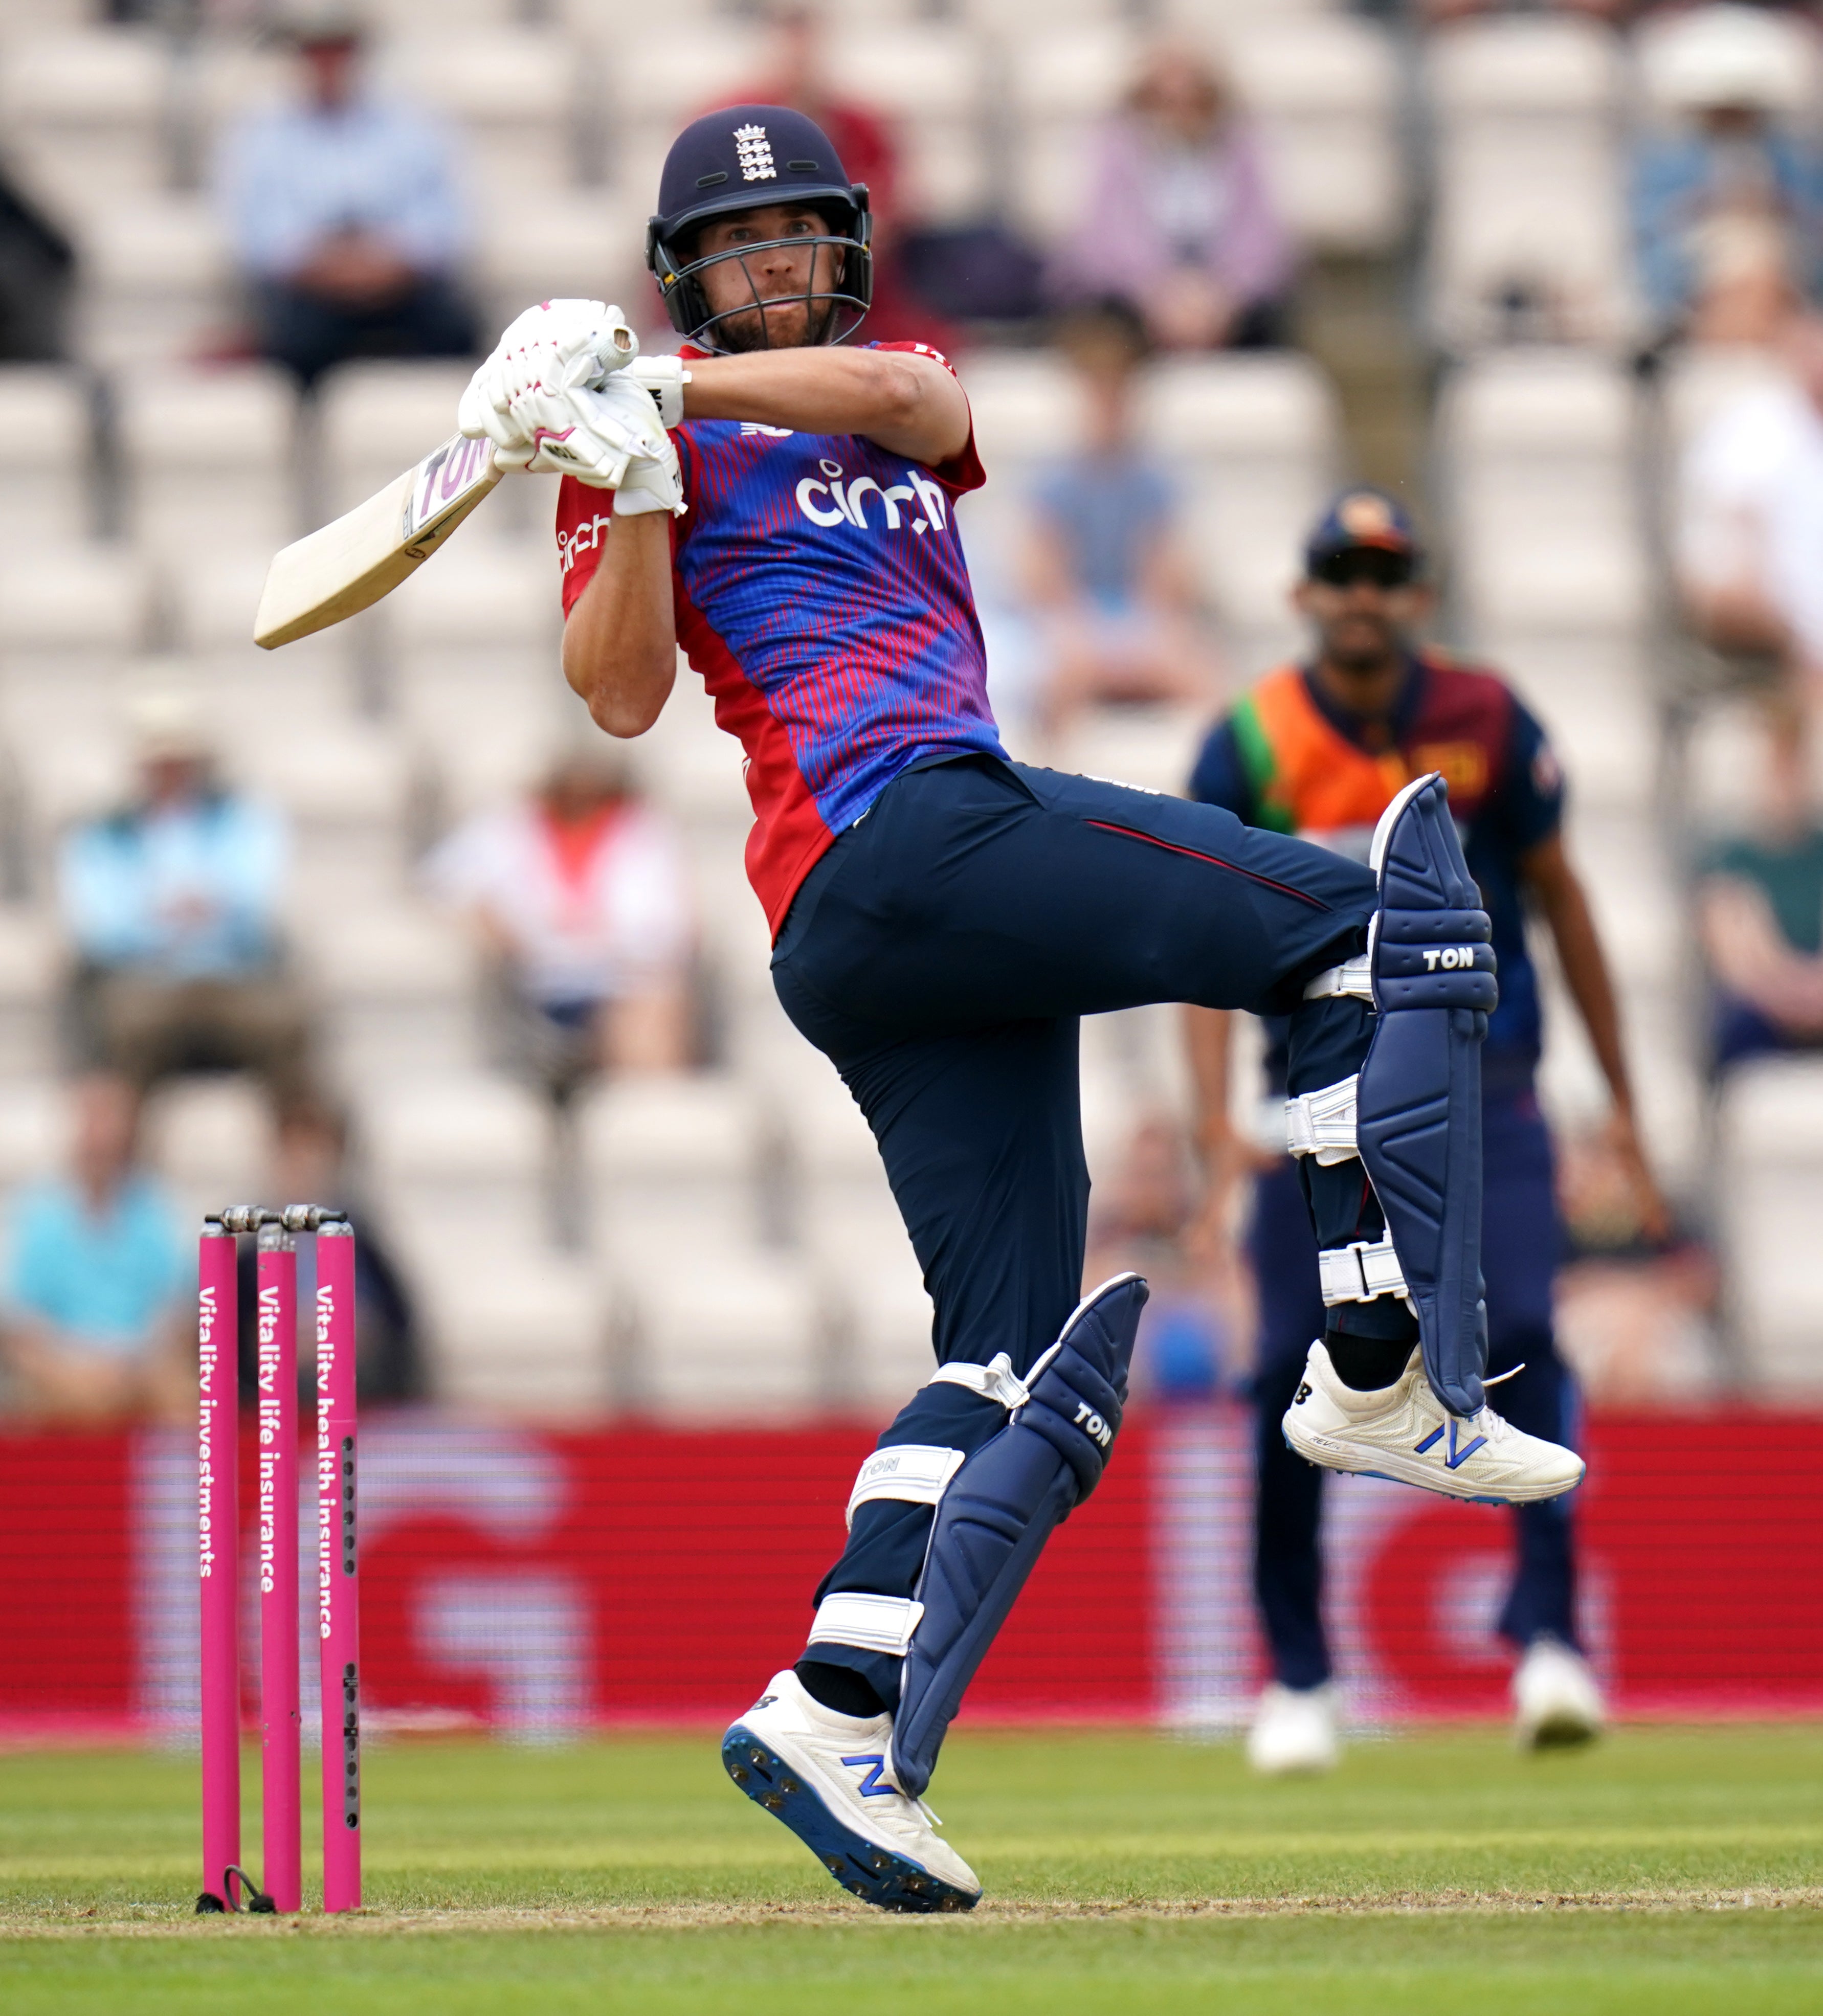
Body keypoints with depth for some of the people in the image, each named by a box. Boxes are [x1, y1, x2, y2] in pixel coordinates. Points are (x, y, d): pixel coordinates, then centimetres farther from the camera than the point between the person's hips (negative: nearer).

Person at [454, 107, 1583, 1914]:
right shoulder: (646, 439, 11)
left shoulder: (900, 402, 28)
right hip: (902, 827, -7)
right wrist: (633, 474, -15)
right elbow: (622, 697, -4)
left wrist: (663, 394, -10)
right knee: (1385, 918, -11)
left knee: (1027, 1353, 0)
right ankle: (1383, 1375, -16)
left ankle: (835, 1722, -9)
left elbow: (908, 399, 1)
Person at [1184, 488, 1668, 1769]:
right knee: (1295, 1366, -6)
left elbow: (1559, 896, 9)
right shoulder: (1252, 745, -4)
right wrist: (1217, 1129, -19)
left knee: (1520, 1331, -17)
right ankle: (1298, 1677, 7)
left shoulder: (1487, 723, -1)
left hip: (1481, 1085, 0)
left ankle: (1549, 1636, -14)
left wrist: (1622, 1101, 9)